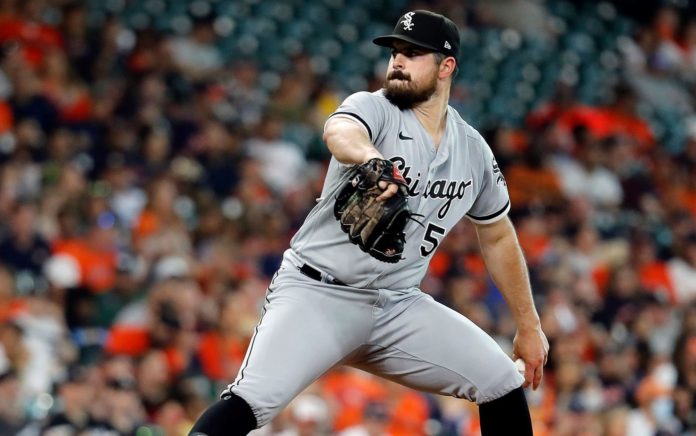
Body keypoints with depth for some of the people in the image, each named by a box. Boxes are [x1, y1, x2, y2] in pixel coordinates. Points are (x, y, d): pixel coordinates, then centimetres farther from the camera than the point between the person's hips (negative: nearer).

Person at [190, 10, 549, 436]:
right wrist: (370, 158, -60)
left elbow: (498, 236, 20)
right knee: (250, 401, -26)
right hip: (318, 292, -5)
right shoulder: (373, 108, -10)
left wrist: (529, 325, 20)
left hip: (399, 305, 5)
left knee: (505, 388, 1)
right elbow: (339, 132, -36)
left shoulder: (474, 152, 6)